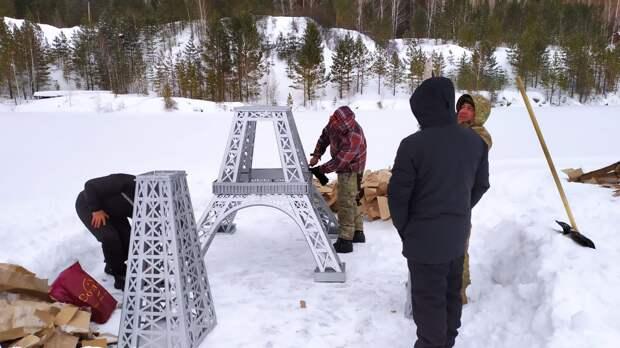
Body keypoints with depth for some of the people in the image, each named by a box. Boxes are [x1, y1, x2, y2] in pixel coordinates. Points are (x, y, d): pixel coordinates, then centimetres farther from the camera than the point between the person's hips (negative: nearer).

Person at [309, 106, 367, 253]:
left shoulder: (353, 138, -36)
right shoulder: (335, 123, -12)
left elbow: (339, 161, -32)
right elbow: (325, 136, 5)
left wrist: (319, 170, -23)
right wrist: (316, 155, -4)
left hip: (351, 169, -9)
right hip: (344, 167, 9)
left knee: (346, 203, -8)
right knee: (353, 200, 18)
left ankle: (345, 241, -2)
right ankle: (358, 233, 32)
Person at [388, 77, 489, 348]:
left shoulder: (413, 144, -21)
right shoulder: (475, 141, -2)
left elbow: (397, 194, -15)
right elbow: (481, 185, 9)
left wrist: (403, 229, 0)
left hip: (424, 237, -6)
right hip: (458, 234, 7)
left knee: (428, 299, 8)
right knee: (451, 293, 22)